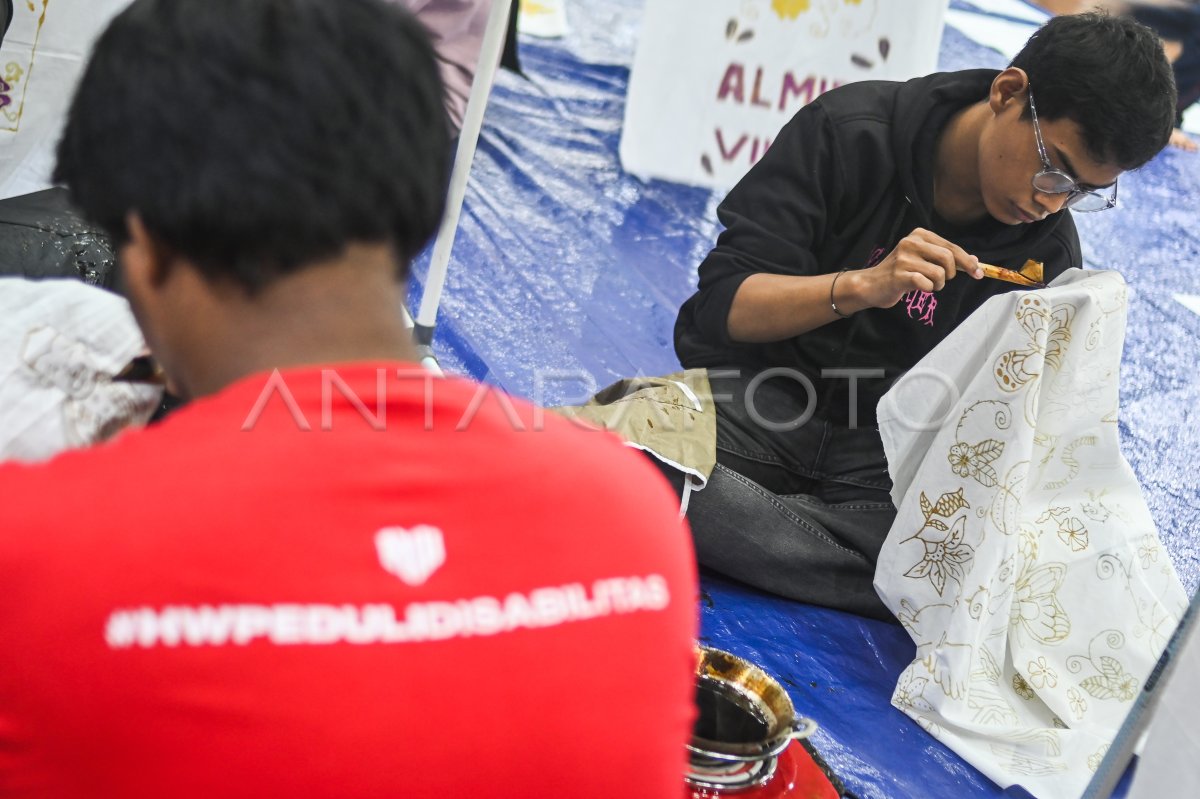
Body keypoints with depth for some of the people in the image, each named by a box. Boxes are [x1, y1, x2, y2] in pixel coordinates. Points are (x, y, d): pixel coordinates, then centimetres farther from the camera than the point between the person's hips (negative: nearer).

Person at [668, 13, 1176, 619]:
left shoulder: (1049, 252, 1)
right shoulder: (851, 132, -10)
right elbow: (722, 307, -13)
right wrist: (863, 286, -28)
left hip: (885, 454, 3)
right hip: (755, 400, -3)